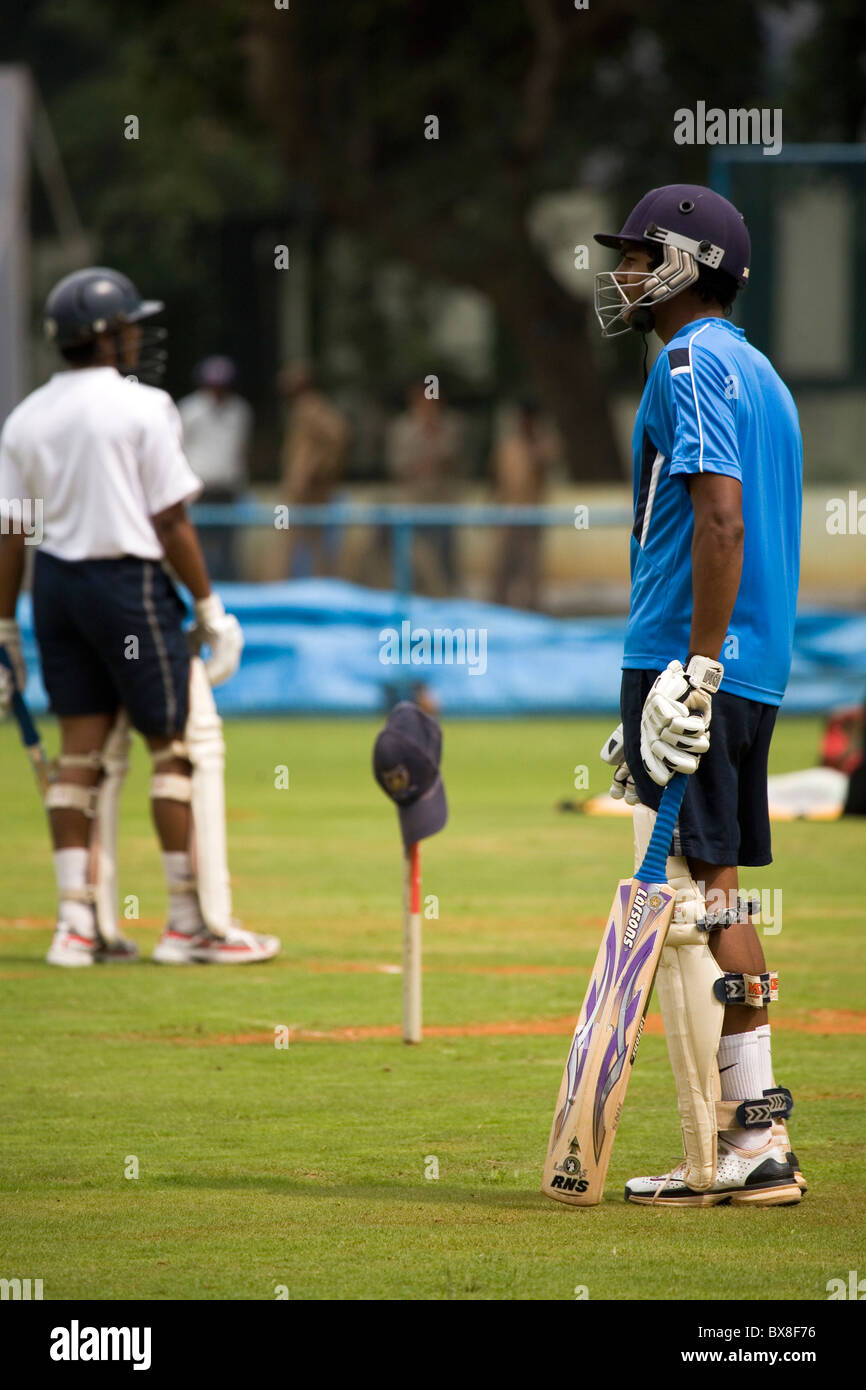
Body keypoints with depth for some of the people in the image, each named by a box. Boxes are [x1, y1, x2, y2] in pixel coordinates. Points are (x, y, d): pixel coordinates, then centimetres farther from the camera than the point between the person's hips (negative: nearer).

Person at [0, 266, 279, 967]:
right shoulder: (142, 408, -10)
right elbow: (170, 521, -11)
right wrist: (209, 607, -5)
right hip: (130, 581, -6)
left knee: (81, 744, 9)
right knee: (181, 743, 1)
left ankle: (76, 922, 6)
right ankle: (191, 923, 2)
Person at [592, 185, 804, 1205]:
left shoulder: (694, 361, -9)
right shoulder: (758, 374, 21)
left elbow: (720, 517, -21)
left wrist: (697, 671, -24)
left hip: (689, 663, -10)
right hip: (753, 674, 10)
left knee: (685, 902, -8)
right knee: (715, 899, 13)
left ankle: (722, 1156, -9)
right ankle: (758, 1140, 13)